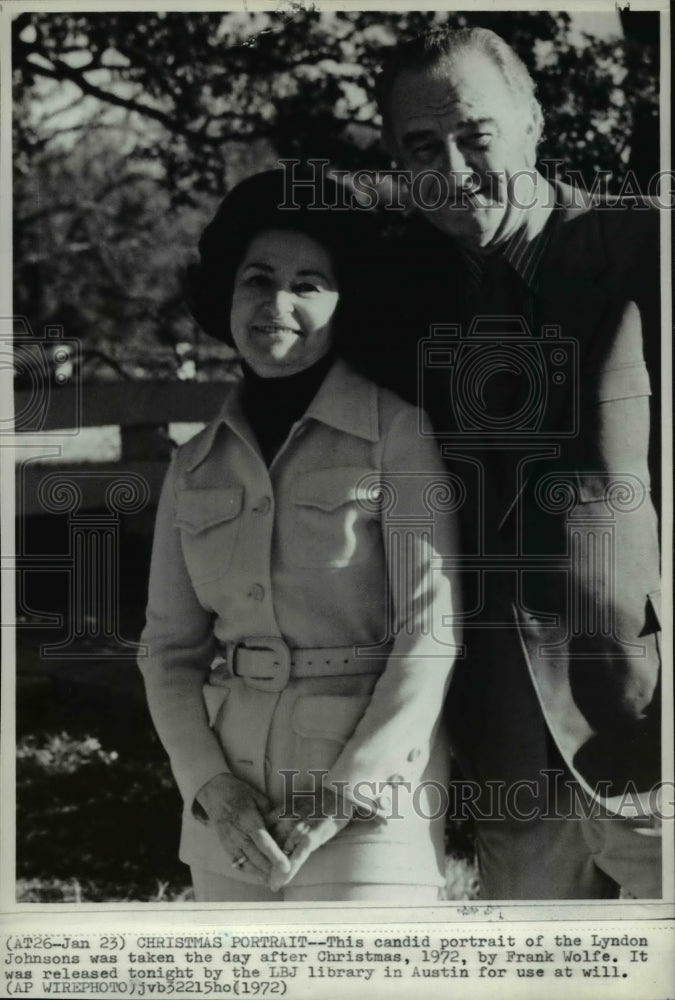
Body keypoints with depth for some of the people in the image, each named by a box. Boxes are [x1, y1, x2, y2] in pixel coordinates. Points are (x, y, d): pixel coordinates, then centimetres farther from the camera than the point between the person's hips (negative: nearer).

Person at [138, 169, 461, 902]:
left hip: (373, 784, -4)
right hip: (230, 804, 4)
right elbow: (170, 648, 10)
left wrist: (345, 797, -13)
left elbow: (430, 630, -8)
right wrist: (212, 785, -5)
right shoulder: (195, 467, 9)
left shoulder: (397, 434, -4)